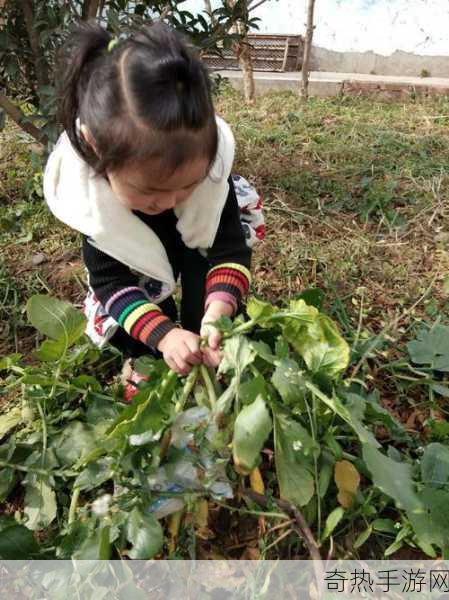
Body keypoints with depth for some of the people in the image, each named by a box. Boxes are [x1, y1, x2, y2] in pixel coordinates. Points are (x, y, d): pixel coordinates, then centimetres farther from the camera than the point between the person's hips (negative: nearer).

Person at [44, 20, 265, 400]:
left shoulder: (206, 162, -38)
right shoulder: (88, 191, -38)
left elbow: (230, 249, -33)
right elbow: (109, 279, -32)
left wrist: (217, 316, -50)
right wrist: (163, 335, -46)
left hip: (199, 244, 2)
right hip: (139, 261, -1)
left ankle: (204, 348, -2)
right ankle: (147, 355, 18)